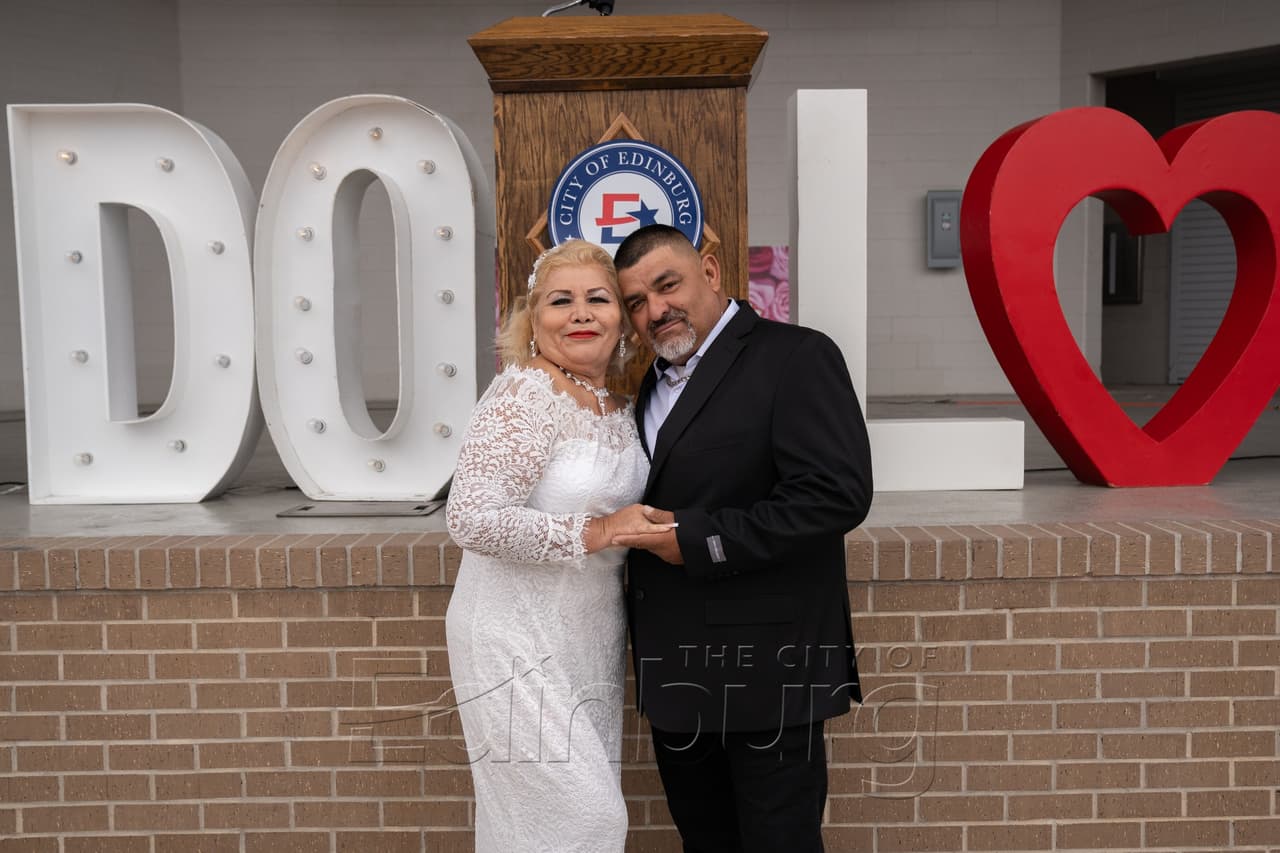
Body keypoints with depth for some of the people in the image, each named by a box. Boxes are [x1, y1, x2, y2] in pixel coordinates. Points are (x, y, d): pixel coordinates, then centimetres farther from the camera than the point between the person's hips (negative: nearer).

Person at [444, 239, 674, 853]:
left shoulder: (620, 405, 7)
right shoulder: (523, 395, -17)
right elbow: (470, 519, -24)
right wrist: (594, 533, -25)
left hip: (593, 640, 8)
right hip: (521, 644, -8)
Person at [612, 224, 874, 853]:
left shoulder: (795, 357, -11)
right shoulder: (655, 384, 14)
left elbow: (838, 493, -22)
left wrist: (699, 541, -21)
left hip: (764, 672, -8)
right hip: (677, 676, 8)